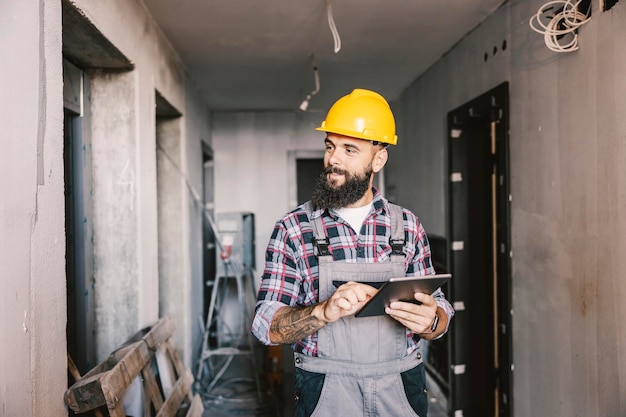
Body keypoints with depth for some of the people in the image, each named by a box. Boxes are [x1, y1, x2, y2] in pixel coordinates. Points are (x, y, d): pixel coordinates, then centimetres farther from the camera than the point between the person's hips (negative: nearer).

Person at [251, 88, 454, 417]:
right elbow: (266, 326, -9)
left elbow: (439, 308, 4)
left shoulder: (407, 226, 0)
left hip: (400, 390, 2)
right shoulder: (293, 229, -6)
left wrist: (431, 320, -19)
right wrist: (324, 311, -28)